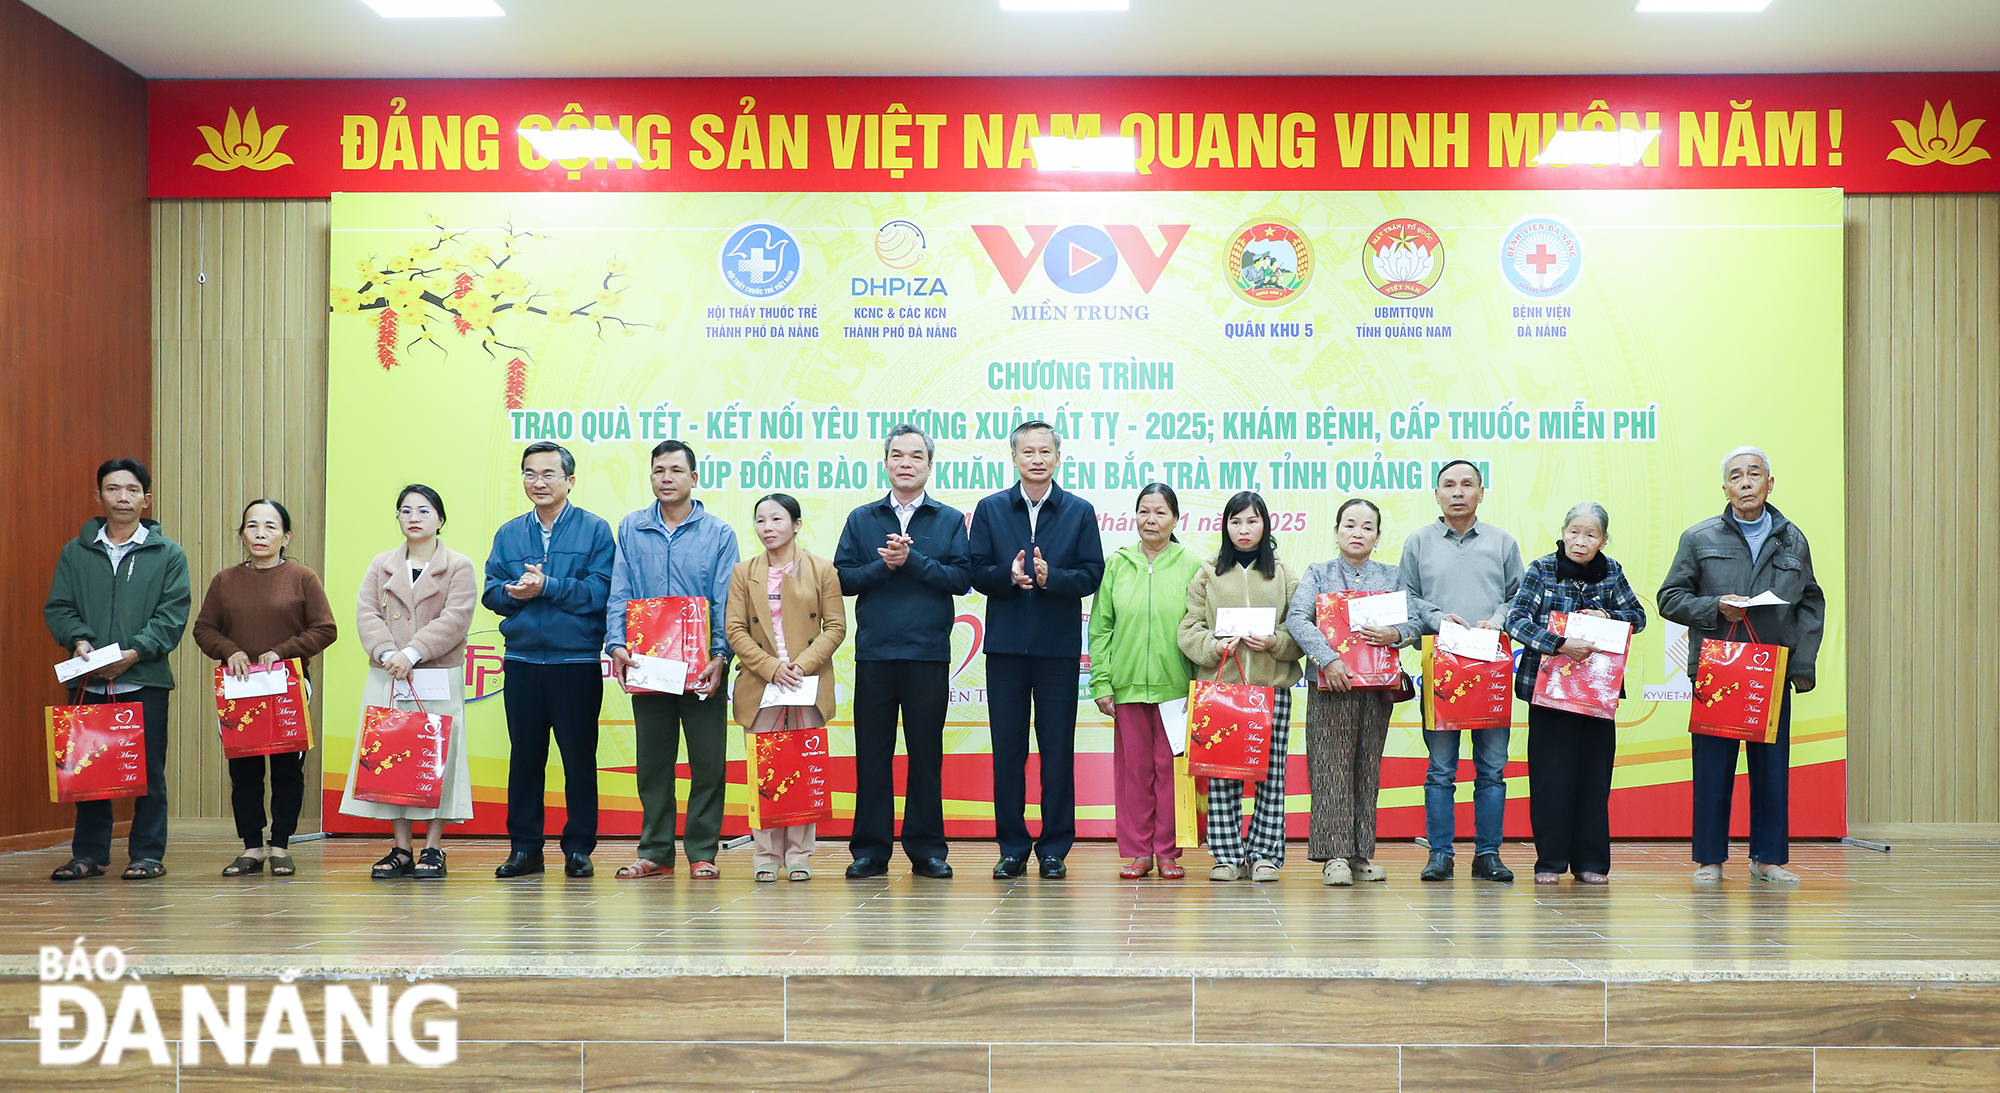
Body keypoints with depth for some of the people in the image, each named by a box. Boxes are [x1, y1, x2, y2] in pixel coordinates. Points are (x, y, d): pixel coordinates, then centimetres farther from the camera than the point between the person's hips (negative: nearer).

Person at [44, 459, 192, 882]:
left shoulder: (168, 554, 5)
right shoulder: (75, 552, 13)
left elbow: (172, 615, -3)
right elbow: (57, 607, 9)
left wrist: (135, 652, -15)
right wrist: (77, 641, -11)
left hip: (145, 680, -2)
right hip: (89, 683, 2)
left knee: (148, 771, 1)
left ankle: (148, 854, 9)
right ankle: (88, 855, 16)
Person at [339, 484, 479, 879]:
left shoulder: (459, 567, 4)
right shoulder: (380, 565, 15)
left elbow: (455, 620, -8)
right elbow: (367, 614, 3)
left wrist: (412, 653, -18)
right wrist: (387, 653, -14)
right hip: (386, 680, 3)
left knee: (437, 757, -4)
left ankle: (432, 849, 4)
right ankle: (400, 848, 9)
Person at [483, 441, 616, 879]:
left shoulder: (595, 530, 0)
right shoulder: (508, 534, 14)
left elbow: (601, 592, -10)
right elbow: (491, 593, 7)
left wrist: (546, 586, -16)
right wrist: (514, 592, -14)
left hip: (577, 663, -3)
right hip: (522, 661, 3)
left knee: (579, 757, 2)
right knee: (524, 756, 8)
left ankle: (578, 848, 11)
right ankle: (524, 848, 17)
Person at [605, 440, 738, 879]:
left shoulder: (719, 534, 3)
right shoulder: (631, 529, 9)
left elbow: (725, 602, -1)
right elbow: (620, 595, 4)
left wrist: (720, 655, -13)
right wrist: (617, 643, -11)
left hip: (702, 667, -2)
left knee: (708, 761, 1)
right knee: (652, 762, 7)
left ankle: (703, 853, 10)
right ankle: (655, 852, 16)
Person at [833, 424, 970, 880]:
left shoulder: (950, 520, 7)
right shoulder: (861, 520, 12)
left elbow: (962, 578, -5)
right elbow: (843, 578, 3)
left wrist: (912, 561, -13)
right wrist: (884, 565, -11)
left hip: (929, 653, -1)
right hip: (874, 653, 1)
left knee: (926, 753, 4)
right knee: (871, 753, 4)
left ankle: (927, 849, 13)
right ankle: (870, 850, 12)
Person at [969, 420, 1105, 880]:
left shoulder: (1080, 511, 6)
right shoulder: (990, 509, 8)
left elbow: (1091, 575, -1)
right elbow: (977, 573, 3)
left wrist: (1050, 577, -17)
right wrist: (1008, 575, -16)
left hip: (1058, 647, -1)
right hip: (1006, 646, 1)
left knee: (1058, 750, 2)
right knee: (1007, 749, 4)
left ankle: (1054, 850, 10)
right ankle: (1012, 848, 13)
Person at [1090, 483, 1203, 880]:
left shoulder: (1192, 565, 3)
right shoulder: (1116, 565, 7)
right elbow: (1100, 628, 7)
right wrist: (1101, 683, 0)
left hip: (1175, 685, -1)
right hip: (1128, 684, 2)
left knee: (1170, 766, 2)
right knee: (1133, 767, 5)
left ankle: (1169, 851, 12)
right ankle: (1136, 851, 13)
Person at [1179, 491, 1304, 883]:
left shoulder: (1284, 575, 10)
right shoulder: (1208, 574, 10)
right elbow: (1189, 628, 5)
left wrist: (1274, 642, -11)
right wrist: (1213, 645, -12)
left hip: (1272, 686, 0)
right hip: (1221, 685, 0)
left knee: (1271, 771, 1)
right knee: (1221, 772, 0)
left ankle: (1265, 854, 9)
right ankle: (1227, 856, 7)